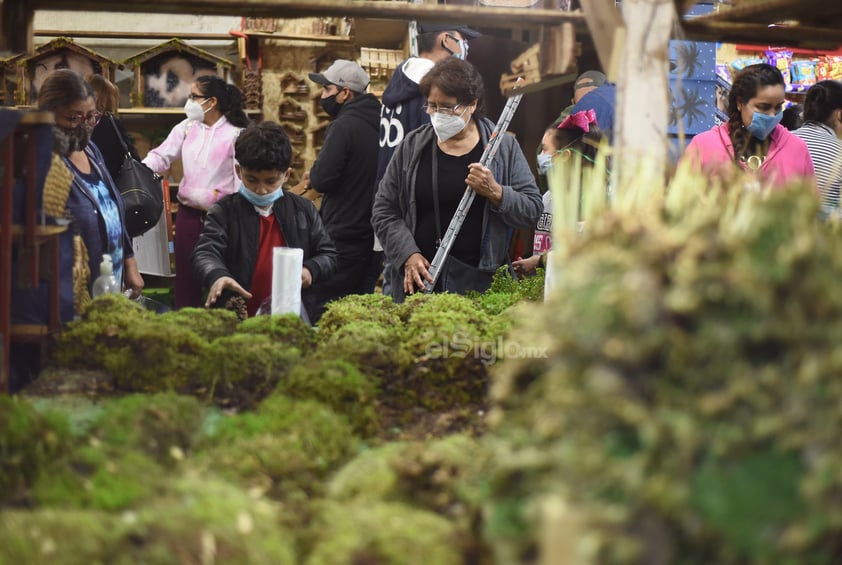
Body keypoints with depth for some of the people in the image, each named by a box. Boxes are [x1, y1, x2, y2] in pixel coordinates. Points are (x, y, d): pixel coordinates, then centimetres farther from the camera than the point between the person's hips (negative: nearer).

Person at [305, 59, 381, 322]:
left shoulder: (344, 126, -15)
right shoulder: (376, 124, 11)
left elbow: (321, 180, -18)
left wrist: (315, 169, 4)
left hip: (342, 238, -9)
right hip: (369, 236, 9)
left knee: (321, 309, -6)